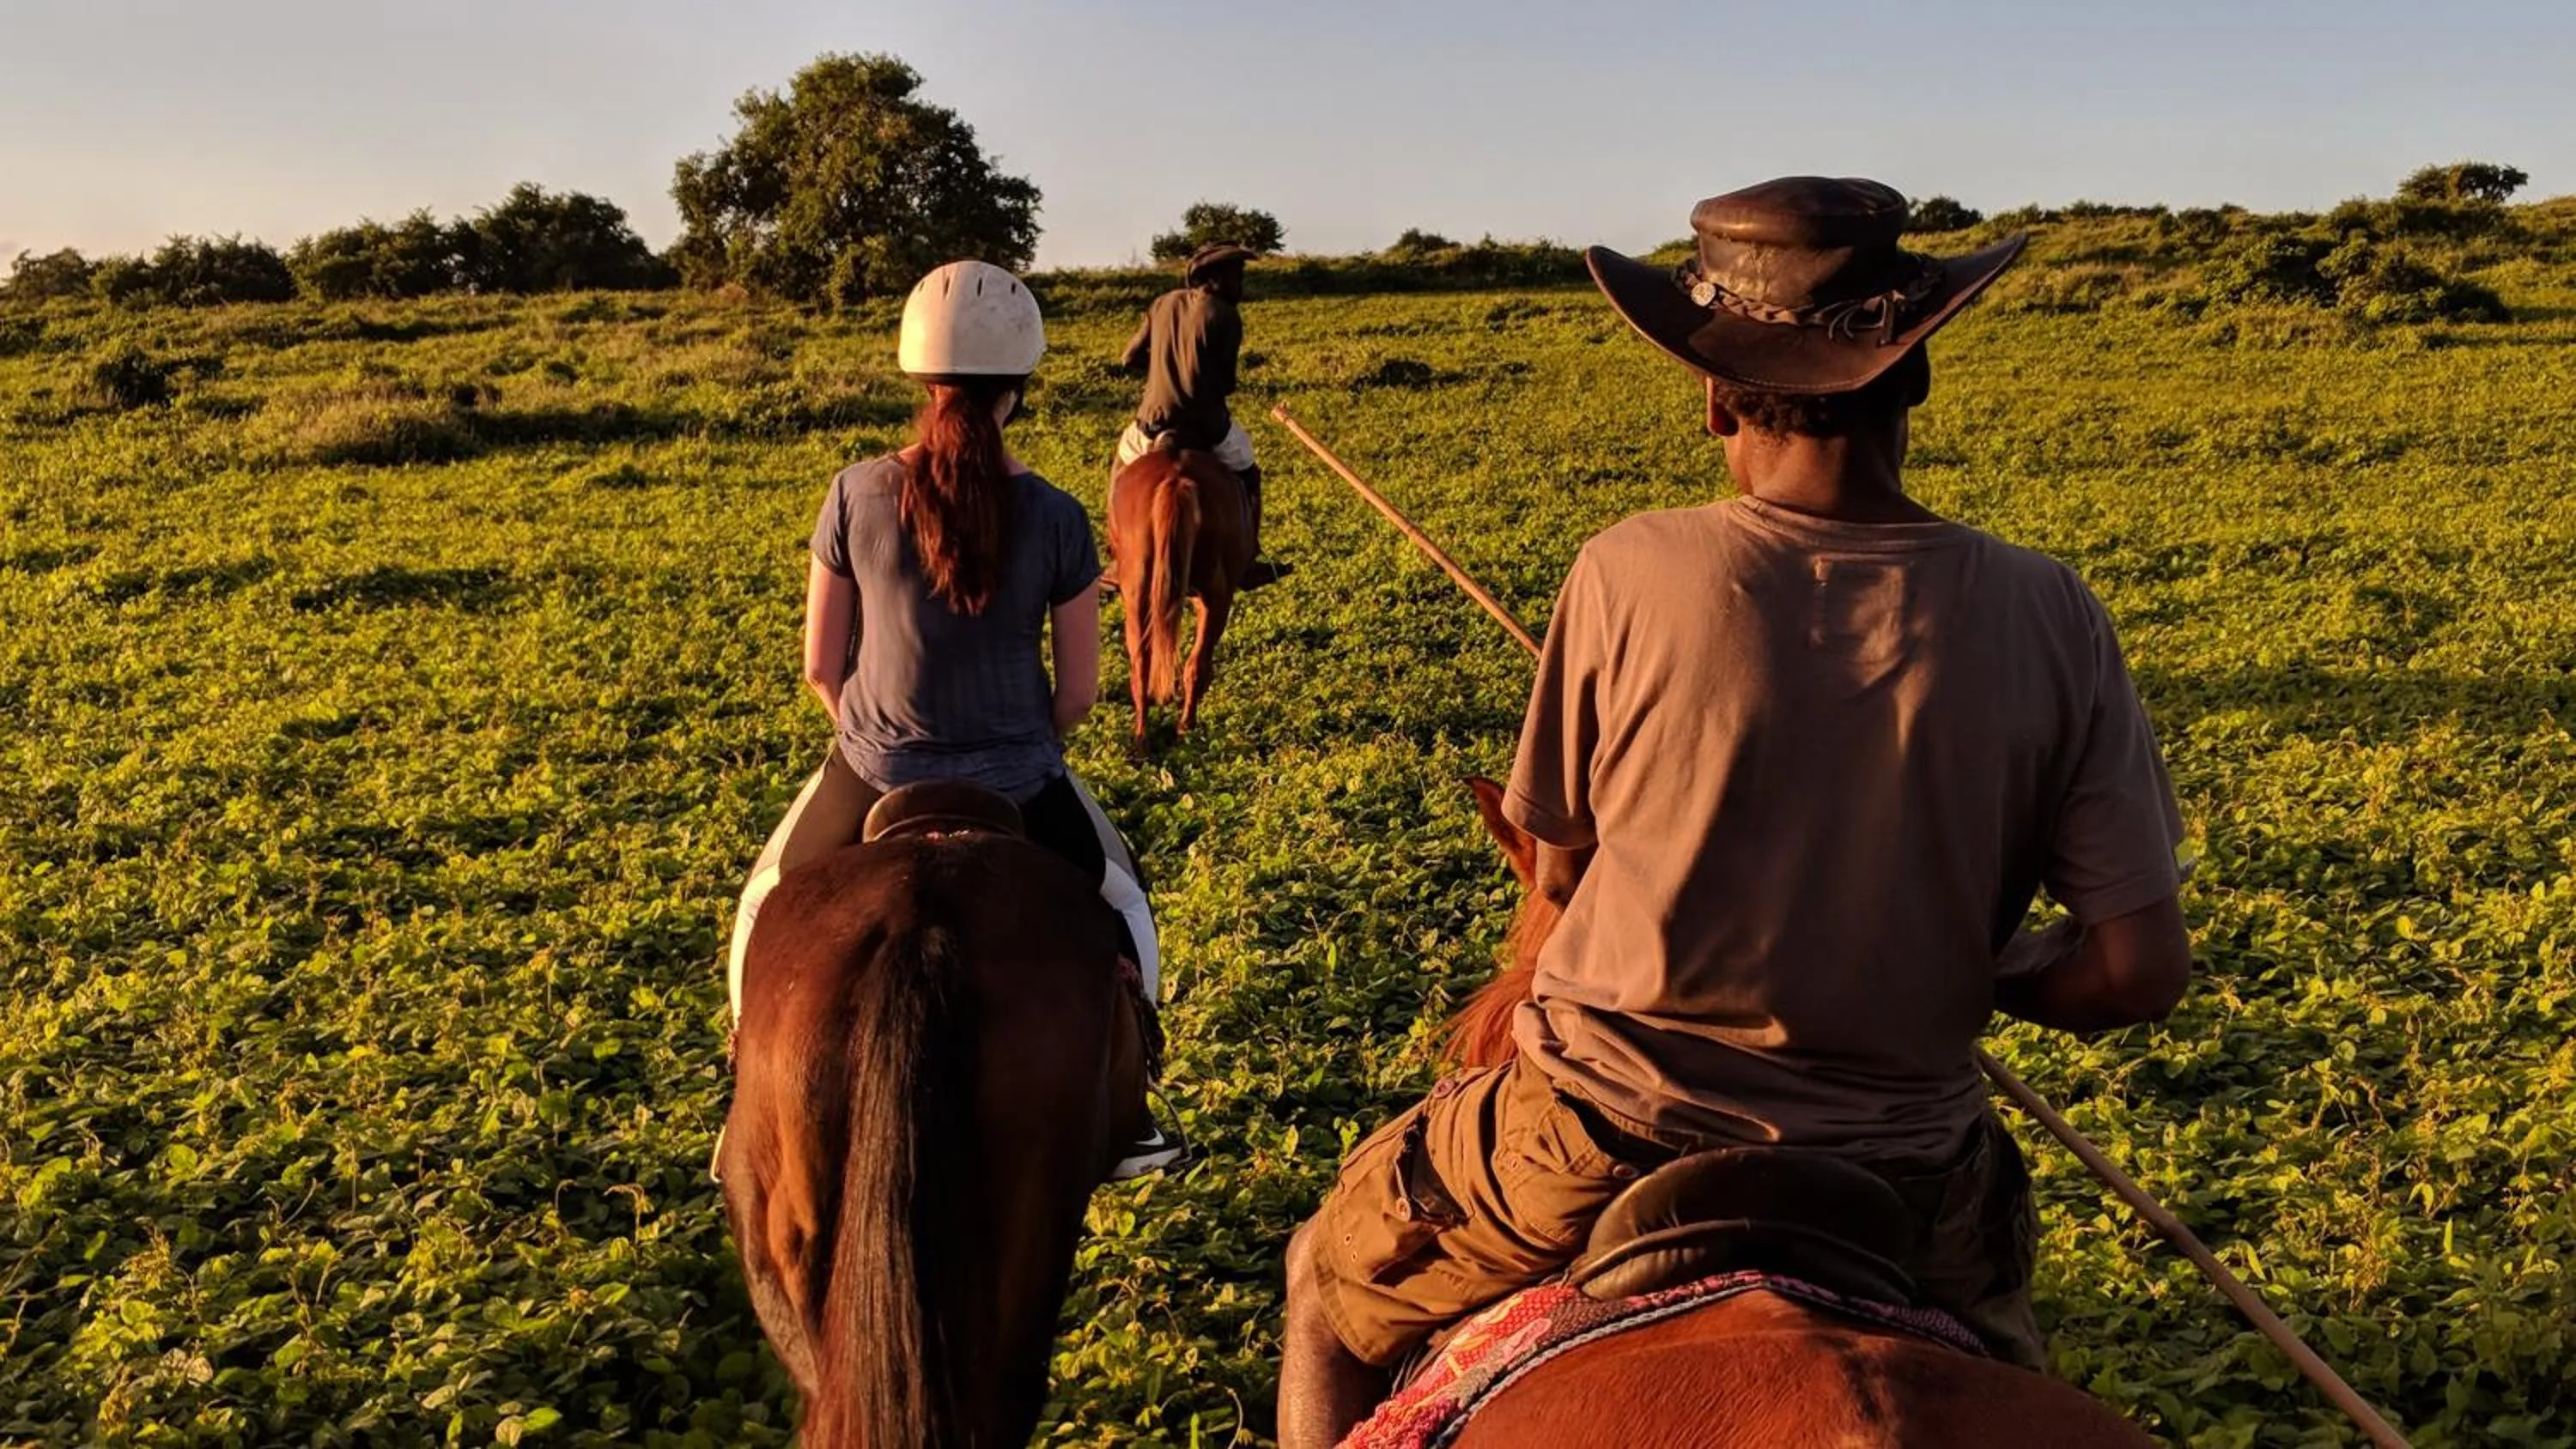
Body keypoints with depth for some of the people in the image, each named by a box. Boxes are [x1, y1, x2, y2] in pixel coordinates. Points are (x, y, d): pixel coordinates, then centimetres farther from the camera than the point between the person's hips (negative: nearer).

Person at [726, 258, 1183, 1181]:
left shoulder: (857, 495, -10)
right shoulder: (1056, 518, -12)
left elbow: (820, 666, -2)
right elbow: (1079, 690, -5)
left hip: (873, 785, 1)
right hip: (1020, 793, 0)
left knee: (770, 918, 30)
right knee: (1116, 907, 29)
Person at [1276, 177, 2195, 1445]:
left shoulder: (1629, 576, -16)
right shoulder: (2048, 618, -11)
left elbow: (1559, 867, -3)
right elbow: (2141, 970, -9)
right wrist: (1954, 980, 10)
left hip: (1600, 1129, -2)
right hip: (1896, 1178, 3)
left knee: (1331, 1292, 27)